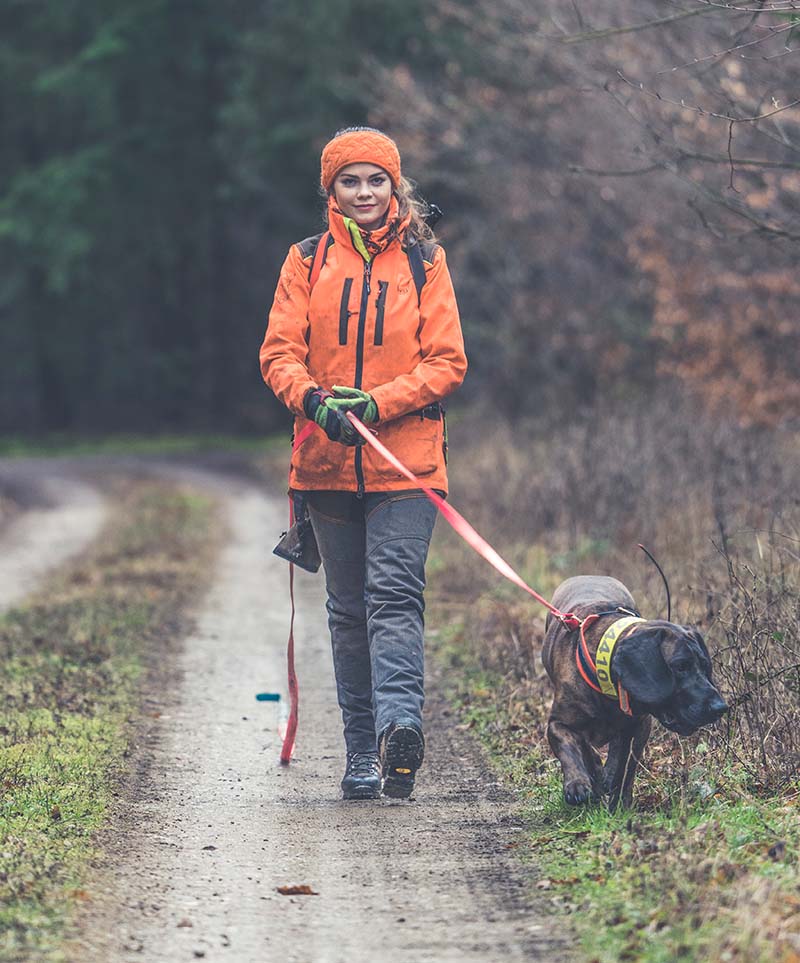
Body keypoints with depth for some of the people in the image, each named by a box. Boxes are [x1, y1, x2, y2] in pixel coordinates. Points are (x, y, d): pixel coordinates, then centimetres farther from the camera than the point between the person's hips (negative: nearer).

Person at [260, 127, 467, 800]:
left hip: (404, 462, -3)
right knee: (349, 610, 6)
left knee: (394, 594, -18)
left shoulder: (424, 261, 4)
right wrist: (315, 399, -18)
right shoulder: (308, 261, 9)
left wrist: (376, 404, -14)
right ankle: (362, 757, 9)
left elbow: (447, 362, 0)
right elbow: (280, 353, 3)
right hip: (327, 461, 3)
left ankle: (399, 723, -31)